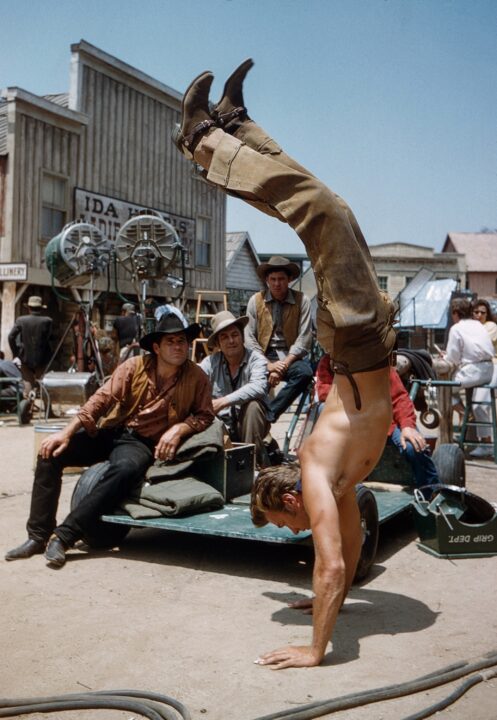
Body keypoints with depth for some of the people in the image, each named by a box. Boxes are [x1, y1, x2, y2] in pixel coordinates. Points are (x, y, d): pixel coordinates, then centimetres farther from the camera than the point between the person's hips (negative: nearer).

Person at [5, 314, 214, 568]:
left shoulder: (196, 377, -4)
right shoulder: (135, 366, -2)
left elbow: (204, 414, 4)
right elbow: (102, 399, -6)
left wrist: (179, 429, -16)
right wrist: (67, 432, -14)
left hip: (143, 443, -3)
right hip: (110, 432, 3)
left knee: (126, 469, -38)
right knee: (51, 451, -16)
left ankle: (63, 537, -32)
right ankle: (38, 536, -8)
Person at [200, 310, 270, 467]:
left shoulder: (256, 359, -10)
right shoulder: (211, 362, -2)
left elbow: (258, 387, -29)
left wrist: (224, 401, -35)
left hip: (251, 425, -1)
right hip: (222, 425, 2)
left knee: (252, 405, -31)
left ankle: (255, 459, -19)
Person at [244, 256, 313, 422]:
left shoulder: (302, 300, -2)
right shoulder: (255, 301, 0)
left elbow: (304, 338, -7)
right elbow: (249, 338, -2)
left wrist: (284, 364, -18)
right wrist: (267, 365, -15)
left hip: (290, 355, 0)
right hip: (263, 355, 0)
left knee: (305, 372, -32)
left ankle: (269, 413, -25)